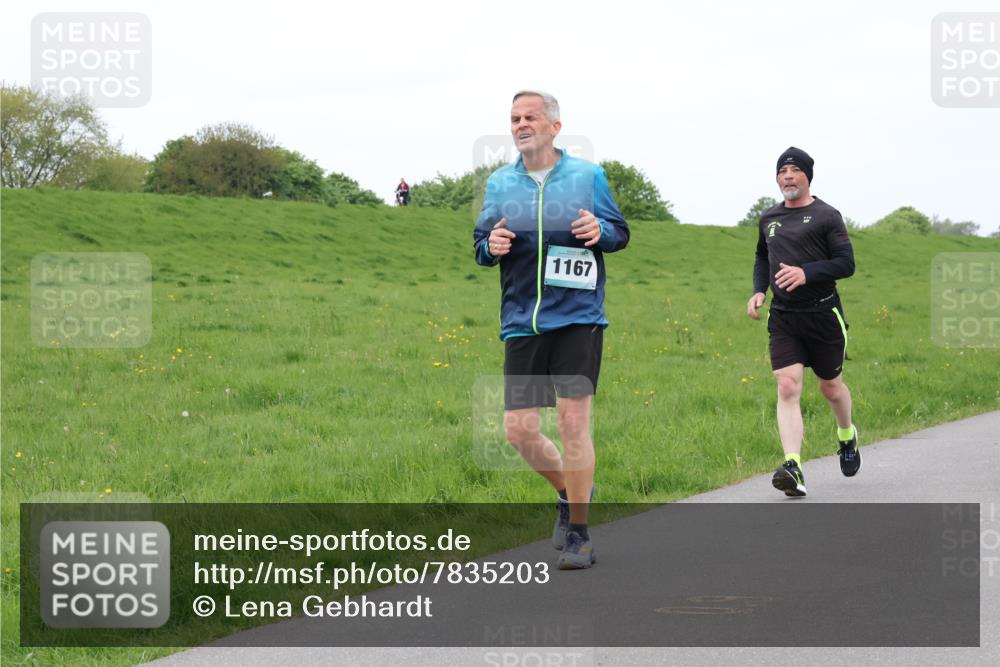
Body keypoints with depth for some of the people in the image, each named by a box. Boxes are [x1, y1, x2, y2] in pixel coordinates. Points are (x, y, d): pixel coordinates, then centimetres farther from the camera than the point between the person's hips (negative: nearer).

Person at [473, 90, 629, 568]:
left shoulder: (587, 176, 4)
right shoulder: (499, 183, 11)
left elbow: (621, 233, 8)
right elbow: (481, 242, 14)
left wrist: (600, 231, -14)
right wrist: (491, 246, -9)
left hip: (577, 318, -3)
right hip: (521, 323, 3)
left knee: (573, 422, -9)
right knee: (518, 429, 0)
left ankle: (578, 533, 3)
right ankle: (570, 489, 29)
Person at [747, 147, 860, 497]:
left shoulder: (826, 215, -5)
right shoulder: (769, 218, 11)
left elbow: (846, 264, -10)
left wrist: (806, 273, -23)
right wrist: (758, 290, 10)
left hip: (823, 314, -3)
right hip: (783, 317, 3)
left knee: (831, 387, 12)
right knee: (787, 388, -13)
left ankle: (847, 436, 44)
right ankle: (793, 468, -23)